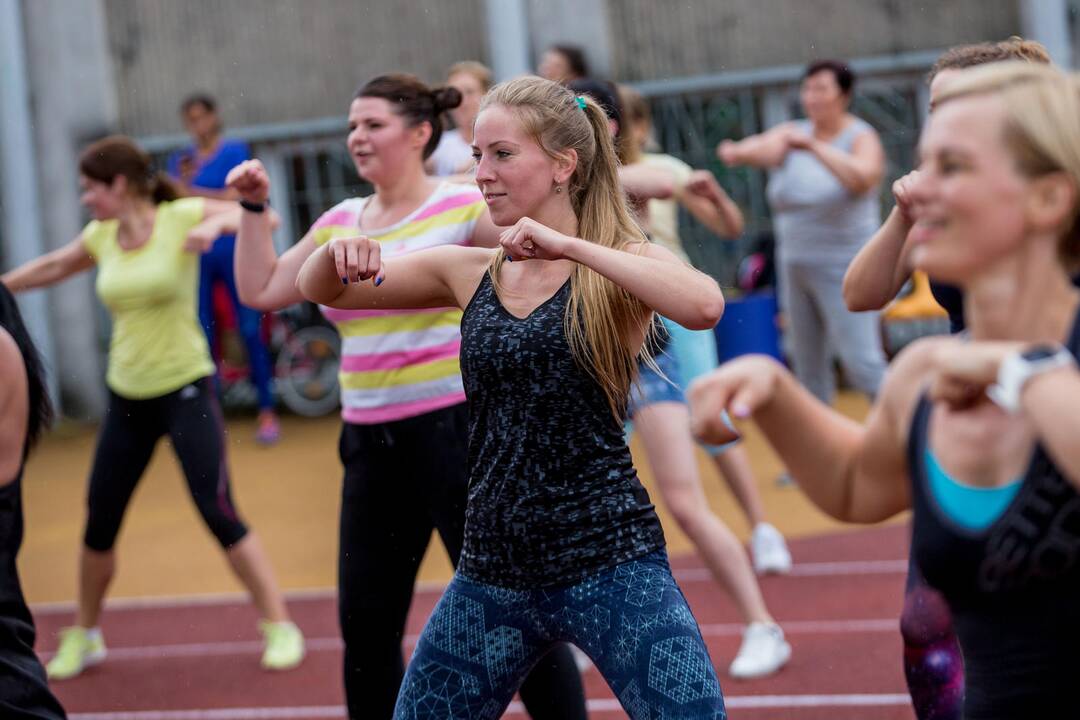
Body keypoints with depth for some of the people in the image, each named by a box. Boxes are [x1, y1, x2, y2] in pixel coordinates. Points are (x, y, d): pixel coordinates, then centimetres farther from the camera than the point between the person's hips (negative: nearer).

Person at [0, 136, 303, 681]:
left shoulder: (181, 217, -12)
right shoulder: (100, 238, 3)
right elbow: (51, 268, 21)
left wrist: (218, 224, -33)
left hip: (185, 390, -5)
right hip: (127, 398, 5)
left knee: (219, 514, -10)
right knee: (99, 523, 9)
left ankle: (280, 628, 3)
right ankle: (84, 636, 29)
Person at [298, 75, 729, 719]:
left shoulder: (616, 264, -5)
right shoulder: (471, 272, 8)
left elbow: (704, 305, -27)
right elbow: (320, 290, 13)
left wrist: (567, 245, -26)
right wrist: (339, 253, -9)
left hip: (610, 563, -5)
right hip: (493, 572, 5)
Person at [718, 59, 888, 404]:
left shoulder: (861, 138, -7)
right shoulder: (792, 133, 5)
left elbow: (862, 178, -29)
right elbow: (765, 148, -18)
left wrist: (813, 146, -35)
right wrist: (739, 151, -41)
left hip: (843, 268, -6)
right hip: (795, 265, 6)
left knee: (860, 361, -12)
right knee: (808, 363, 11)